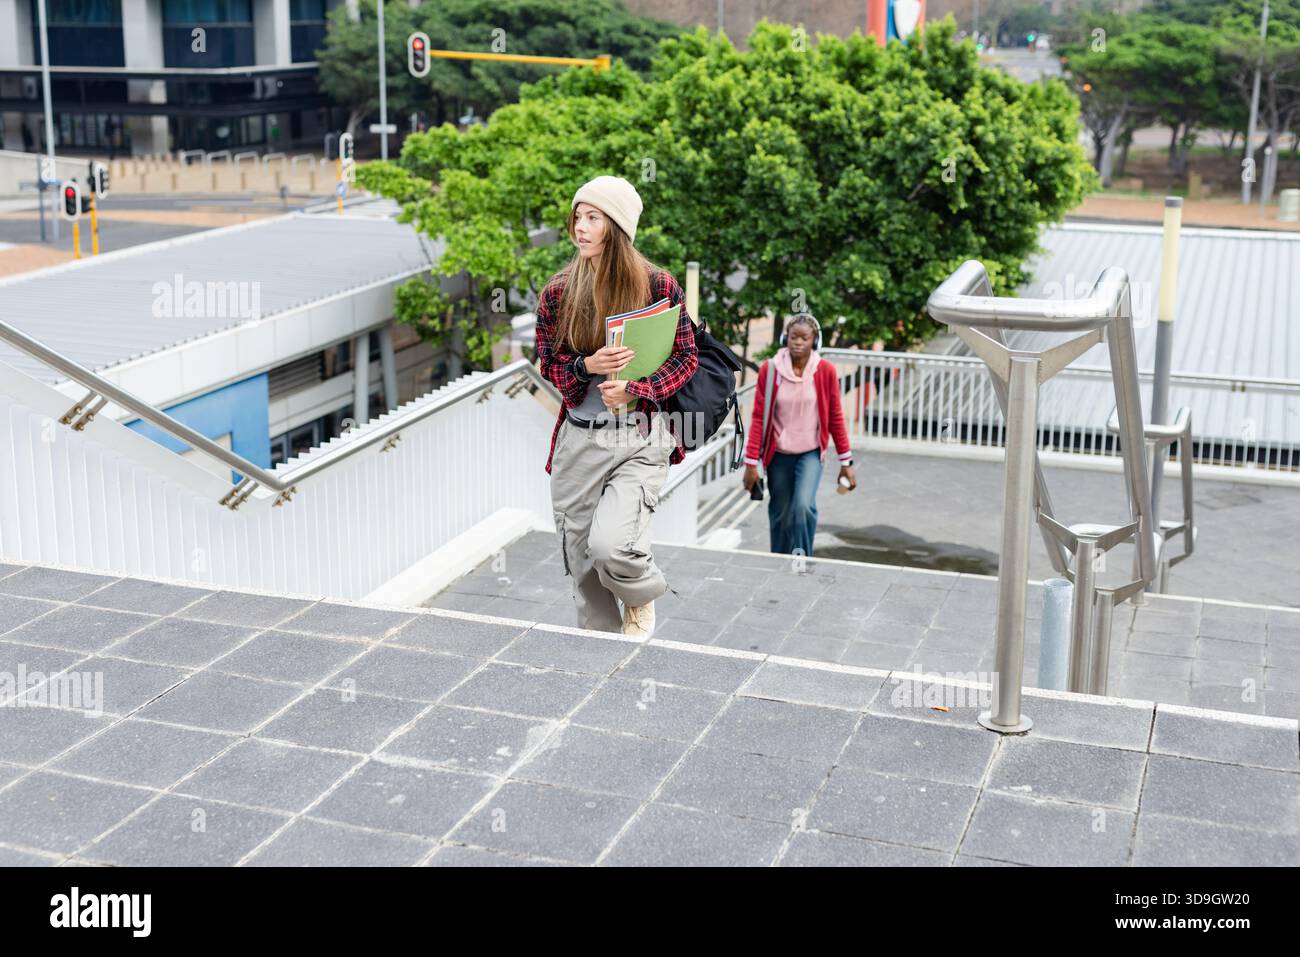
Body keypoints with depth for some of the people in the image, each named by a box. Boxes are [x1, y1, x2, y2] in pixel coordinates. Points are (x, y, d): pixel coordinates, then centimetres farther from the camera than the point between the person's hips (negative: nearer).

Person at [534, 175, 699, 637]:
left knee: (611, 546, -20)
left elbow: (686, 358, 1)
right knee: (580, 556, 8)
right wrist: (588, 366, -14)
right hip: (578, 439, 4)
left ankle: (641, 598, 16)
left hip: (640, 435, -3)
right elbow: (549, 364, 8)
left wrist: (634, 389, -15)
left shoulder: (656, 284, -4)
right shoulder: (559, 291, 3)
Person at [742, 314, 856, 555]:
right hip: (778, 454, 1)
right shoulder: (769, 369, -8)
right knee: (780, 515, 9)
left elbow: (835, 417, 0)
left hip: (811, 453, -1)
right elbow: (758, 417, -5)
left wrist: (846, 462, 2)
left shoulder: (825, 371, -8)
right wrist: (751, 462, -7)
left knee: (804, 505, -22)